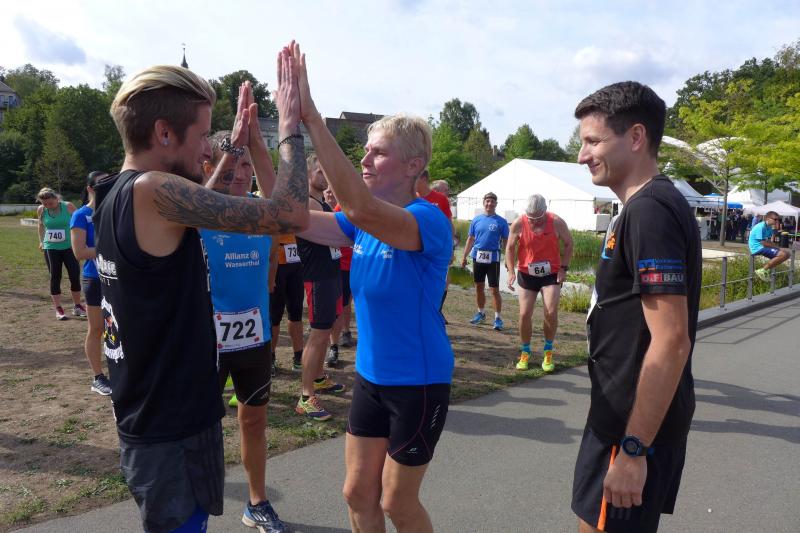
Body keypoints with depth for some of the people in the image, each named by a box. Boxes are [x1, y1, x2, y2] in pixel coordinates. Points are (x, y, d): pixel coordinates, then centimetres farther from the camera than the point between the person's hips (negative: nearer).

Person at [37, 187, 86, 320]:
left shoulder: (68, 206, -9)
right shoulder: (41, 210, -3)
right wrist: (41, 241, 18)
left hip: (69, 247, -1)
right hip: (51, 248, 1)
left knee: (75, 276, 0)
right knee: (55, 278, 2)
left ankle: (77, 306, 15)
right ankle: (58, 309, 9)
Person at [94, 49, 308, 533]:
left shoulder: (115, 196, 5)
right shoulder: (151, 190, -23)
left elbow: (200, 211, 24)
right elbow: (291, 216, -26)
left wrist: (236, 148, 21)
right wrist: (290, 126, -13)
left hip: (146, 420, 9)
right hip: (175, 429, -9)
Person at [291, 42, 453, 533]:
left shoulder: (429, 220, -22)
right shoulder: (364, 223, 1)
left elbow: (360, 208, -41)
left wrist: (311, 117, -42)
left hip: (419, 382, -7)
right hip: (370, 376, 7)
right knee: (358, 492, 17)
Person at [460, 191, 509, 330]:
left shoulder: (501, 222, -2)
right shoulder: (476, 220, 7)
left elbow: (506, 242, -1)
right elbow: (470, 239, 12)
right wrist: (464, 257, 9)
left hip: (493, 258, -4)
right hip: (478, 256, 4)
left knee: (494, 289, -4)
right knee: (479, 287, 13)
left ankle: (498, 318, 4)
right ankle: (480, 313, 29)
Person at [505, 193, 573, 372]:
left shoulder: (557, 222, -12)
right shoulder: (518, 224, -11)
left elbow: (568, 244, 1)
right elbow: (510, 248, -1)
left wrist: (564, 268, -7)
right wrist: (511, 271, -11)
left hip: (551, 274, -1)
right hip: (527, 275, 1)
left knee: (551, 312, -15)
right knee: (524, 314, -1)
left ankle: (548, 352, 7)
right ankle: (525, 353, 18)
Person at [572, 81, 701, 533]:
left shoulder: (648, 211, -20)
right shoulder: (654, 204, 12)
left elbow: (671, 340, -26)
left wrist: (632, 449, -23)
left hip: (636, 424, -10)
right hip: (640, 417, 10)